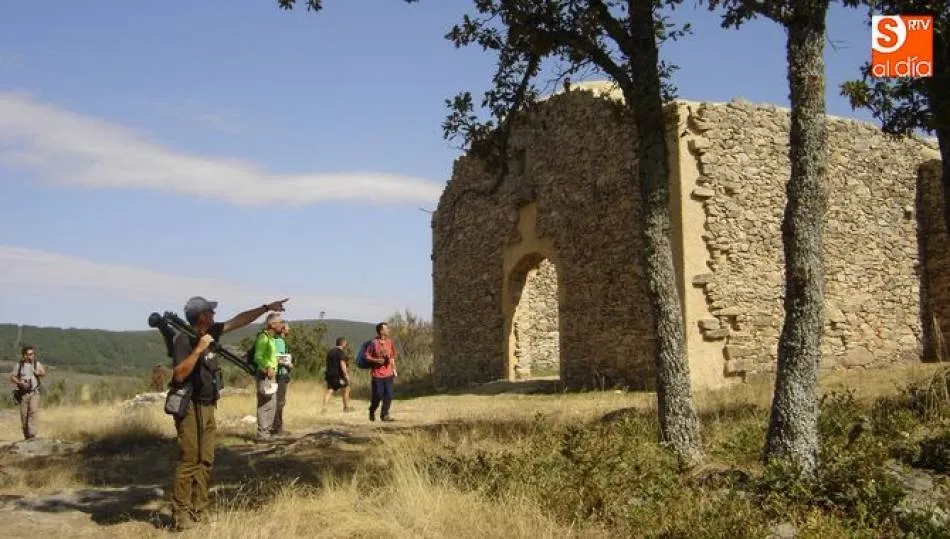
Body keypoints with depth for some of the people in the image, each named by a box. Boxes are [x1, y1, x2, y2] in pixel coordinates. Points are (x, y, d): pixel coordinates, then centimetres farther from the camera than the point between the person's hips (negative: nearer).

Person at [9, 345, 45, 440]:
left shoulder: (37, 363, 6)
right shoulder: (19, 364, 3)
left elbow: (44, 373, -3)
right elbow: (12, 377, 5)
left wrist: (38, 372, -26)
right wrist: (20, 382, -14)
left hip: (34, 393, -1)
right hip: (23, 393, 1)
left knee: (33, 412, -16)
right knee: (24, 414, 3)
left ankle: (32, 435, -22)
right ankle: (26, 435, 15)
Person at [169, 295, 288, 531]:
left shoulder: (210, 332, 6)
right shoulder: (184, 339, -16)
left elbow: (239, 320, 14)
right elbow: (179, 375, -25)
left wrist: (266, 308, 13)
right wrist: (199, 349, -27)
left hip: (207, 407, 8)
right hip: (190, 407, -8)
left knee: (205, 460, 9)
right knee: (189, 461, -8)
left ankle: (198, 511, 15)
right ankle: (181, 515, -3)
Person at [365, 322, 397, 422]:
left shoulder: (389, 342, 7)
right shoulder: (373, 343, -9)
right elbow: (367, 357, -5)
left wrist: (394, 369, 13)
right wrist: (377, 360, -19)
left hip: (388, 373, 5)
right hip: (377, 374, -4)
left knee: (388, 395, -1)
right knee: (377, 396, 0)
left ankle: (385, 415, 9)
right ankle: (372, 411, 25)